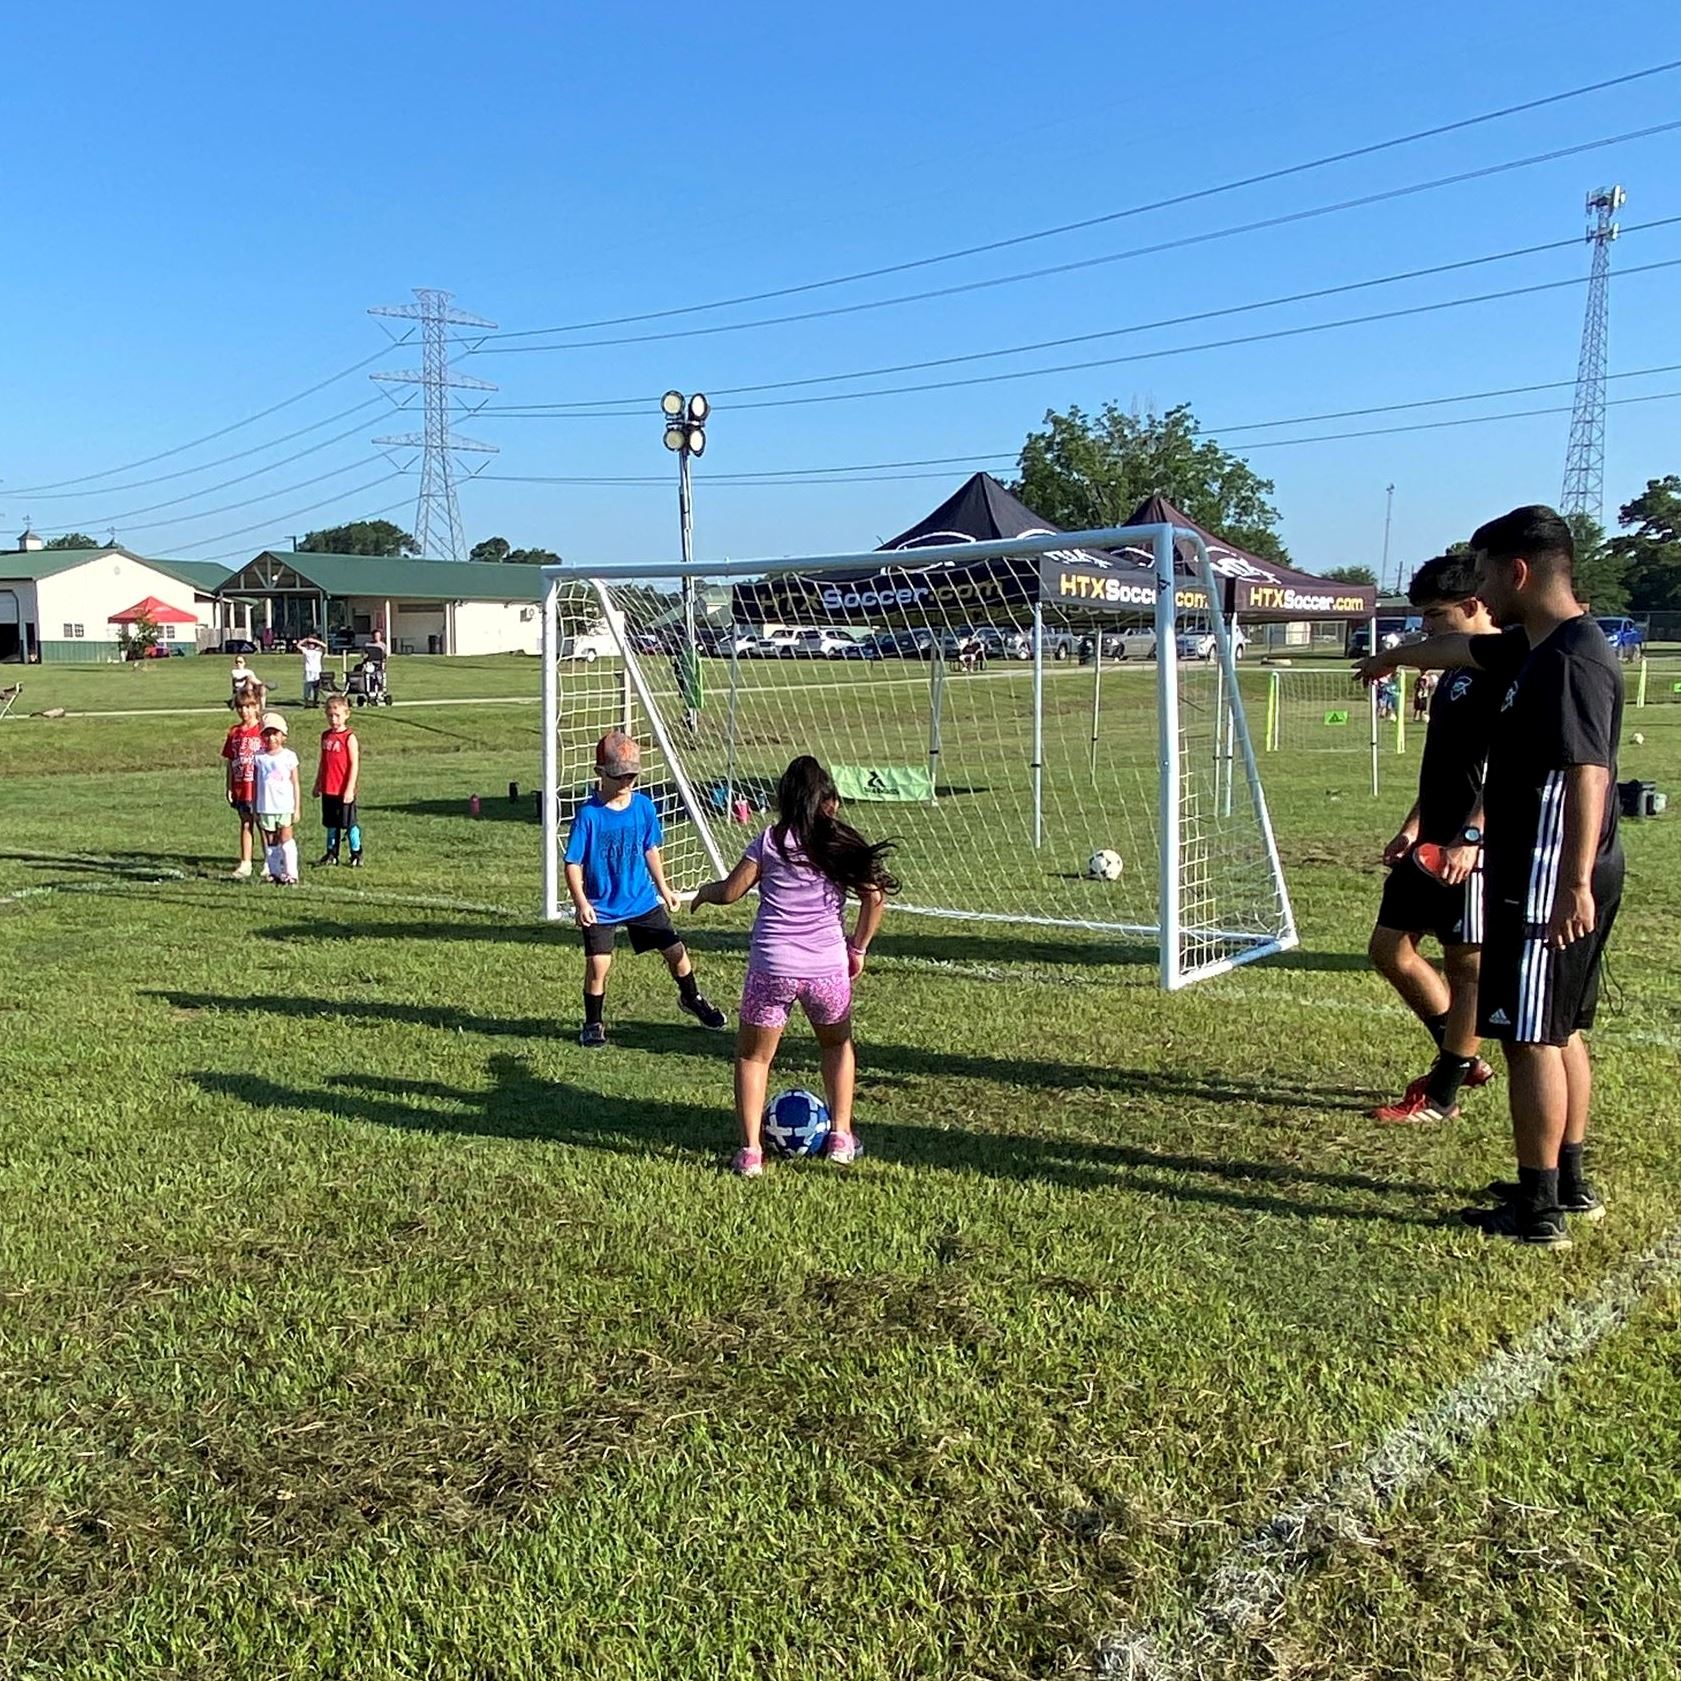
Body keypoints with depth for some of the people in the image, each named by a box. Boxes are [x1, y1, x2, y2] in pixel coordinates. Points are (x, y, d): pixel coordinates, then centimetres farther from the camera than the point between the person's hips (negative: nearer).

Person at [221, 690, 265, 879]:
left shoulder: (262, 731, -7)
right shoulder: (234, 732, 6)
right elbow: (230, 762, 9)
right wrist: (229, 788, 6)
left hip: (258, 787, -4)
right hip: (240, 788, 4)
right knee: (245, 824, 10)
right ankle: (245, 864, 13)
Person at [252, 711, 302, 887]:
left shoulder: (289, 756, -3)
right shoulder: (259, 757, 3)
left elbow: (295, 784, 0)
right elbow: (255, 784, 8)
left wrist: (297, 808, -2)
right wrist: (255, 809, 7)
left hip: (285, 806, -3)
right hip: (265, 807, 3)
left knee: (286, 839, -3)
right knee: (271, 843, 8)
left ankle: (291, 874, 0)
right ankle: (276, 872, 15)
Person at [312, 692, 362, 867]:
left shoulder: (349, 737, -10)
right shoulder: (326, 736, 8)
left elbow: (354, 764, -12)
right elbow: (323, 762, 17)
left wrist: (350, 788, -16)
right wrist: (317, 784, 18)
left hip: (344, 791, -6)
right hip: (328, 790, 6)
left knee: (349, 823, 1)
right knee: (331, 824, 14)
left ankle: (356, 855, 11)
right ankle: (331, 854, 23)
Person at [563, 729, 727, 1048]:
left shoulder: (643, 806, -3)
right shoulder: (589, 814, -16)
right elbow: (573, 864, -14)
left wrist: (663, 889, 15)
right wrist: (581, 902, -24)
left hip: (643, 900, 4)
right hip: (600, 907, -4)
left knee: (675, 950, 6)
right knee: (598, 965, -5)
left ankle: (691, 998, 33)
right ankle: (593, 1024, 17)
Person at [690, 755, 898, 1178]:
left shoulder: (770, 841, 1)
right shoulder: (843, 844, 4)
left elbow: (729, 892, 0)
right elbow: (874, 895, -3)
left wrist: (705, 891, 22)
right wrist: (858, 949, 8)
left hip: (771, 969, -1)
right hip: (828, 969, 2)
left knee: (753, 1056, 14)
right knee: (838, 1044, 28)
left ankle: (750, 1151, 6)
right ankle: (841, 1136, 24)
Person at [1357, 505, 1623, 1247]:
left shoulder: (1571, 658, -19)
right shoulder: (1535, 649, 12)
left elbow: (1588, 773, -27)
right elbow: (1461, 649, 31)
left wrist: (1574, 884, -31)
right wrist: (1395, 658, 50)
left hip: (1550, 882, -10)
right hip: (1543, 876, 10)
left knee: (1532, 1037, -3)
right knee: (1560, 1031, 18)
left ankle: (1537, 1211, 6)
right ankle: (1569, 1182, 31)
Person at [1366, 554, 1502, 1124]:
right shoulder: (1457, 668, 17)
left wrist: (1471, 836, -26)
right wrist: (1413, 827, 20)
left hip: (1471, 847, -10)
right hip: (1432, 841, 10)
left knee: (1467, 964, 1)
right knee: (1389, 947, 12)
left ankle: (1442, 1095, 10)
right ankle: (1463, 1059, 26)